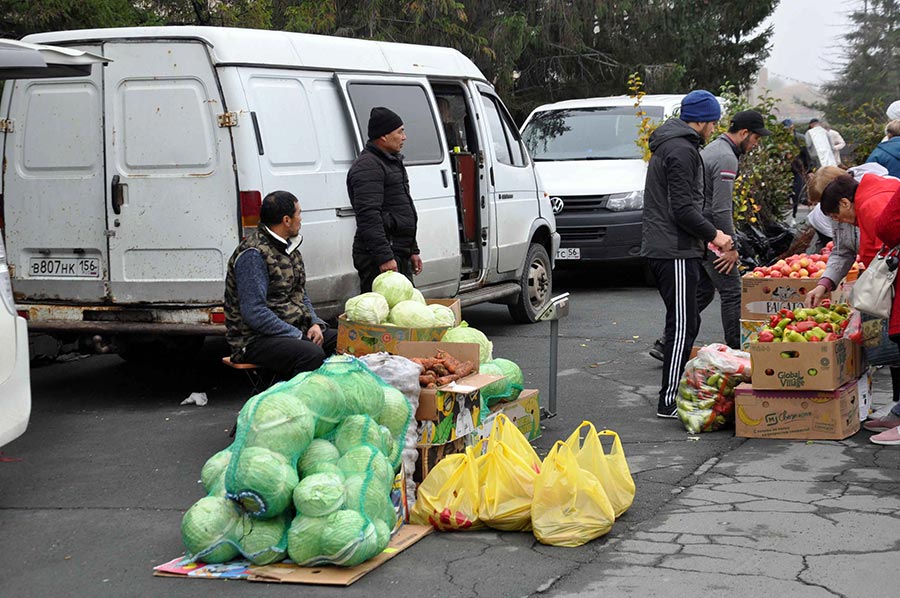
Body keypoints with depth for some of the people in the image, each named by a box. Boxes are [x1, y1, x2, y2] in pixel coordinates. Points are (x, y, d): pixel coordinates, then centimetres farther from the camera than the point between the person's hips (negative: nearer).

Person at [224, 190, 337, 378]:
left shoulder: (288, 248, 15)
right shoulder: (253, 254, -15)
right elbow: (254, 313, -22)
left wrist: (315, 323, 4)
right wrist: (297, 336, -18)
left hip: (296, 330, 9)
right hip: (256, 340, -9)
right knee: (312, 354, -34)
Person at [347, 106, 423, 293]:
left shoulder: (393, 162, 21)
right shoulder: (367, 167, -14)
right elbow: (369, 216, -23)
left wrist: (412, 250, 26)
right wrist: (384, 257, -27)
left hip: (399, 255, 10)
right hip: (378, 258, -10)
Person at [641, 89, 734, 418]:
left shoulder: (668, 145, 20)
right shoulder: (682, 150, -14)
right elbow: (683, 209, -21)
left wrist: (706, 235, 23)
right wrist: (713, 234, -11)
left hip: (661, 248, 11)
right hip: (675, 252, -11)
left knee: (687, 323, 17)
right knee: (682, 326, -8)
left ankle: (674, 391, 23)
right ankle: (669, 402, -7)